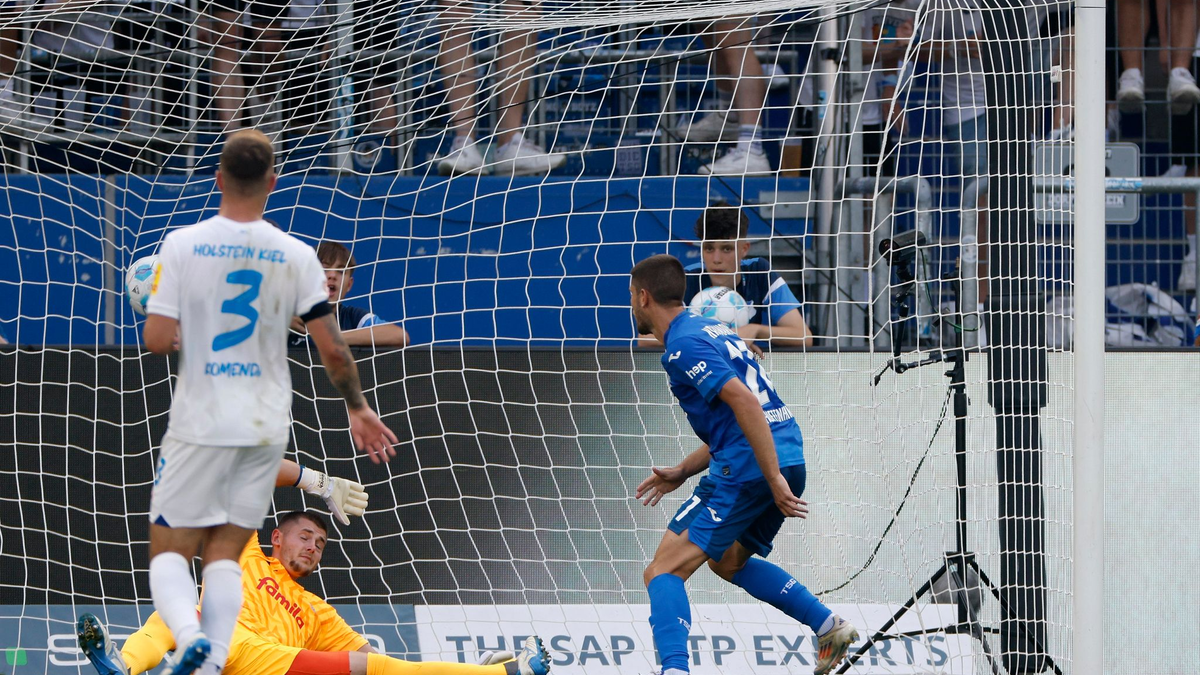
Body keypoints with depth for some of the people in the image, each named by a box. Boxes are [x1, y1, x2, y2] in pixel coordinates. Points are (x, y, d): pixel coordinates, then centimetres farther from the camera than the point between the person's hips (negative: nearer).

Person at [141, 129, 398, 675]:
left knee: (169, 550, 6)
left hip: (200, 424, -2)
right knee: (225, 553, 11)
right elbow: (332, 349, -2)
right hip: (266, 425, 2)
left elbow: (157, 340, -13)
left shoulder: (182, 245, -8)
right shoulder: (296, 256, -3)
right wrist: (358, 408, 13)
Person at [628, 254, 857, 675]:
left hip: (749, 469, -9)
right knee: (727, 560, 30)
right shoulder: (710, 330, 21)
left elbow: (745, 403, -21)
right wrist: (683, 472, 23)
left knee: (663, 572, -9)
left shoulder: (683, 345, -9)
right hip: (789, 459, 9)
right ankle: (829, 627, 22)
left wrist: (775, 479, -23)